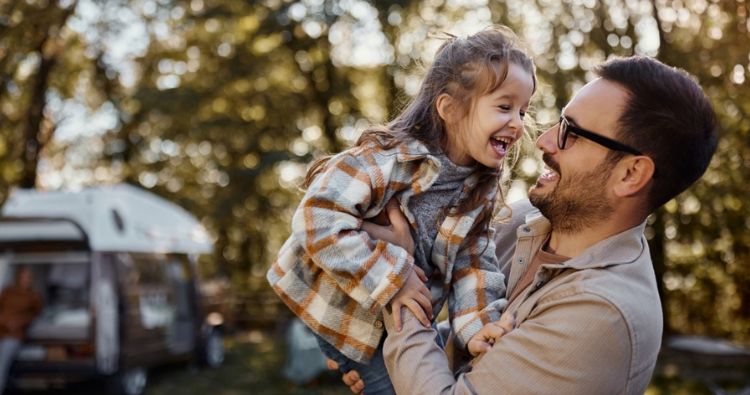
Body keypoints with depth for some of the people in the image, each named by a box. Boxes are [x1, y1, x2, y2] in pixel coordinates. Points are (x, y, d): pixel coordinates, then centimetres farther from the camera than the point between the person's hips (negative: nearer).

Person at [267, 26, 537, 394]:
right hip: (342, 311, -6)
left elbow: (473, 265, -7)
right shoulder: (388, 158, -26)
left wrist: (479, 325, -25)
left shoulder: (479, 189, -3)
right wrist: (391, 279, -31)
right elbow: (318, 219, -32)